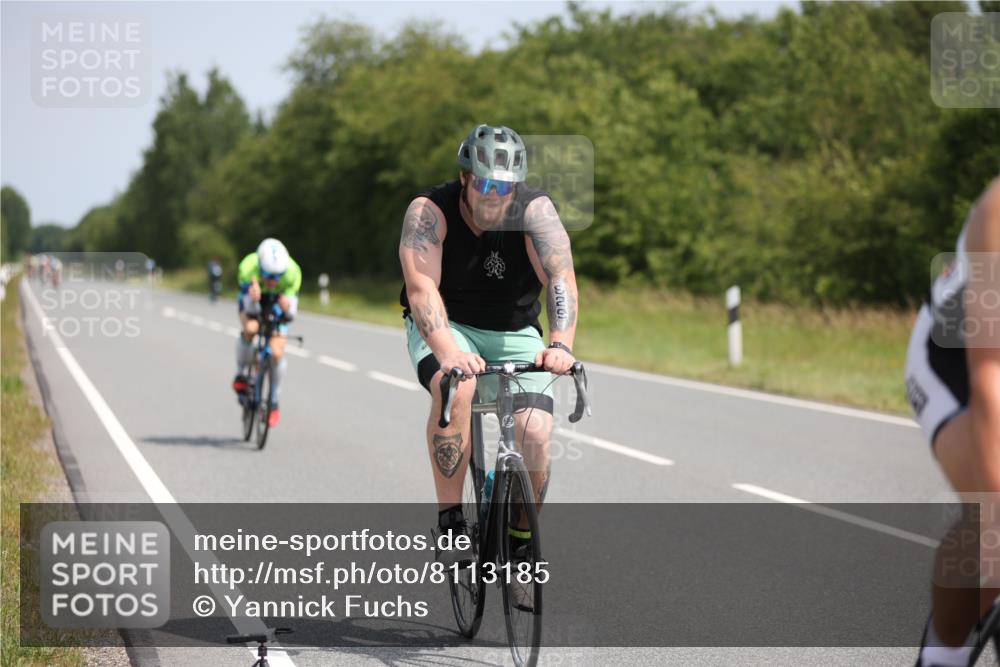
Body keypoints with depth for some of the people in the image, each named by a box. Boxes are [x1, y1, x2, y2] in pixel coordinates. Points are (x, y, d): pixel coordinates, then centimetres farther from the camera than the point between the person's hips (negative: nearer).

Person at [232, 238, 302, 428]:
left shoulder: (292, 272, -35)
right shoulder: (248, 268, -38)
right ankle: (241, 374, -6)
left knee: (277, 353, -15)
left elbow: (290, 316, -31)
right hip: (252, 303, -1)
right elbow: (250, 309, -36)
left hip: (277, 306, 1)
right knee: (250, 328, -34)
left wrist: (287, 308, -55)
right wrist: (253, 299, -58)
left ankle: (274, 402, 9)